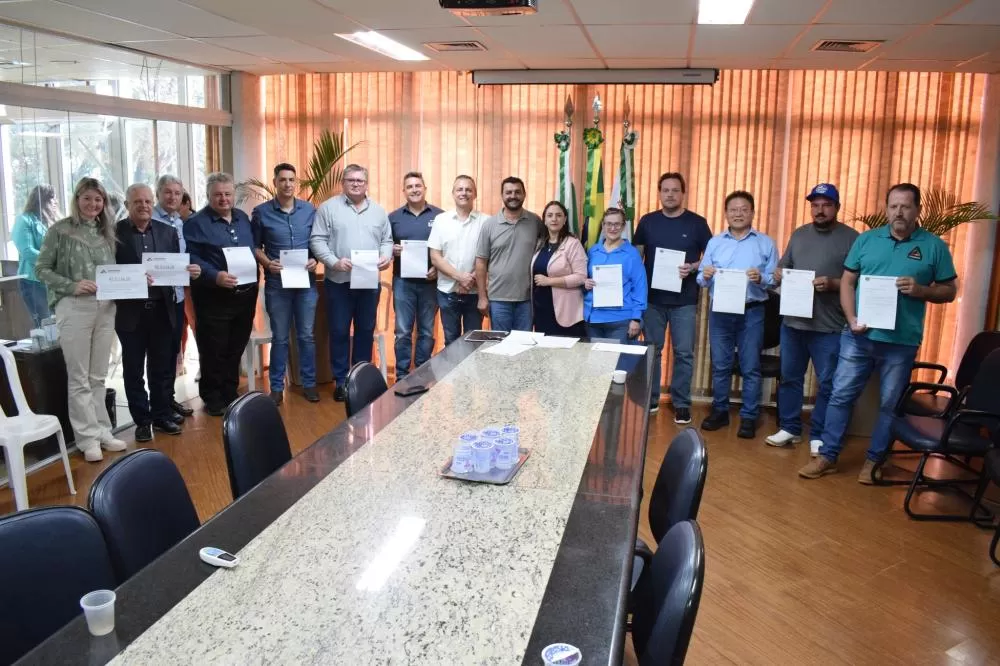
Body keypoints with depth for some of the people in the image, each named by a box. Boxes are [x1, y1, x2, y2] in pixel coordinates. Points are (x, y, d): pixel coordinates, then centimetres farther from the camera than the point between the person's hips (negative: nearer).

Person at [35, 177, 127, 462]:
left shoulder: (106, 232, 11)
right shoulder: (60, 230, -2)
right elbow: (41, 269, -3)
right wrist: (72, 286, -16)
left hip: (105, 308, 5)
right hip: (74, 309, -4)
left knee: (98, 377, 12)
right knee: (79, 378, 2)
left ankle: (102, 431, 21)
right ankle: (88, 438, 9)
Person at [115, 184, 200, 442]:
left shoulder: (168, 231, 7)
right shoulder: (115, 232, -4)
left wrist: (190, 272, -14)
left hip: (162, 310, 3)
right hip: (130, 312, -2)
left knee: (162, 367, 11)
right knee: (133, 370, 8)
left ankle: (162, 415, 25)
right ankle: (142, 420, 20)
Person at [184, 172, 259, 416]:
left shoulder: (243, 218, 13)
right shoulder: (195, 223, -7)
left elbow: (253, 249, 20)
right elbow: (191, 259, -15)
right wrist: (215, 276, -28)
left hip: (245, 294, 6)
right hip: (213, 298, -6)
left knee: (236, 349, 15)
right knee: (214, 351, 2)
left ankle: (231, 393, 28)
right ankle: (213, 398, 16)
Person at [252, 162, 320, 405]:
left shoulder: (310, 210, 4)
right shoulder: (261, 212, -1)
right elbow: (255, 246, 3)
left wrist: (315, 260, -9)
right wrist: (267, 263, -13)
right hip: (276, 283, -1)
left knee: (306, 335, 8)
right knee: (280, 337, 6)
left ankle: (309, 383, 20)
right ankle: (276, 387, 16)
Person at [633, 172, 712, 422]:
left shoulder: (697, 223, 0)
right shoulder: (647, 221, 5)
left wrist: (693, 267, -17)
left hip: (684, 301, -1)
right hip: (653, 298, 2)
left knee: (684, 353, 2)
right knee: (652, 350, 9)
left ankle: (682, 404, 13)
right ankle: (650, 400, 21)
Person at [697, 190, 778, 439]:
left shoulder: (766, 243, 4)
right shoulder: (714, 242, 11)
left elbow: (776, 279, -1)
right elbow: (701, 278, 7)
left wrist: (761, 278, -21)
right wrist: (705, 276, -15)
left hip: (752, 312, -2)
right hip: (720, 311, 2)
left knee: (750, 367, 2)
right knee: (720, 365, 9)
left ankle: (748, 417, 10)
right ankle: (720, 411, 21)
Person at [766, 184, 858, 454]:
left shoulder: (851, 238, -3)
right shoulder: (799, 235, 13)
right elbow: (783, 268, 17)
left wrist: (833, 284, -22)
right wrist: (779, 275, -5)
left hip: (830, 326, -5)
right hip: (792, 321, 5)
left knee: (827, 383, 3)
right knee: (790, 377, 12)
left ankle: (819, 435, 15)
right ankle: (790, 428, 25)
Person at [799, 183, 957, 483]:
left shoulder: (934, 246, 1)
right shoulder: (866, 240, 6)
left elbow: (949, 291, 4)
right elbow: (847, 281, 6)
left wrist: (920, 290, -16)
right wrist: (851, 318, -8)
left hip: (901, 342, -1)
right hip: (858, 336, 1)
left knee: (890, 405, 9)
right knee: (841, 395, 4)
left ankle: (874, 461, 24)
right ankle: (827, 456, 15)